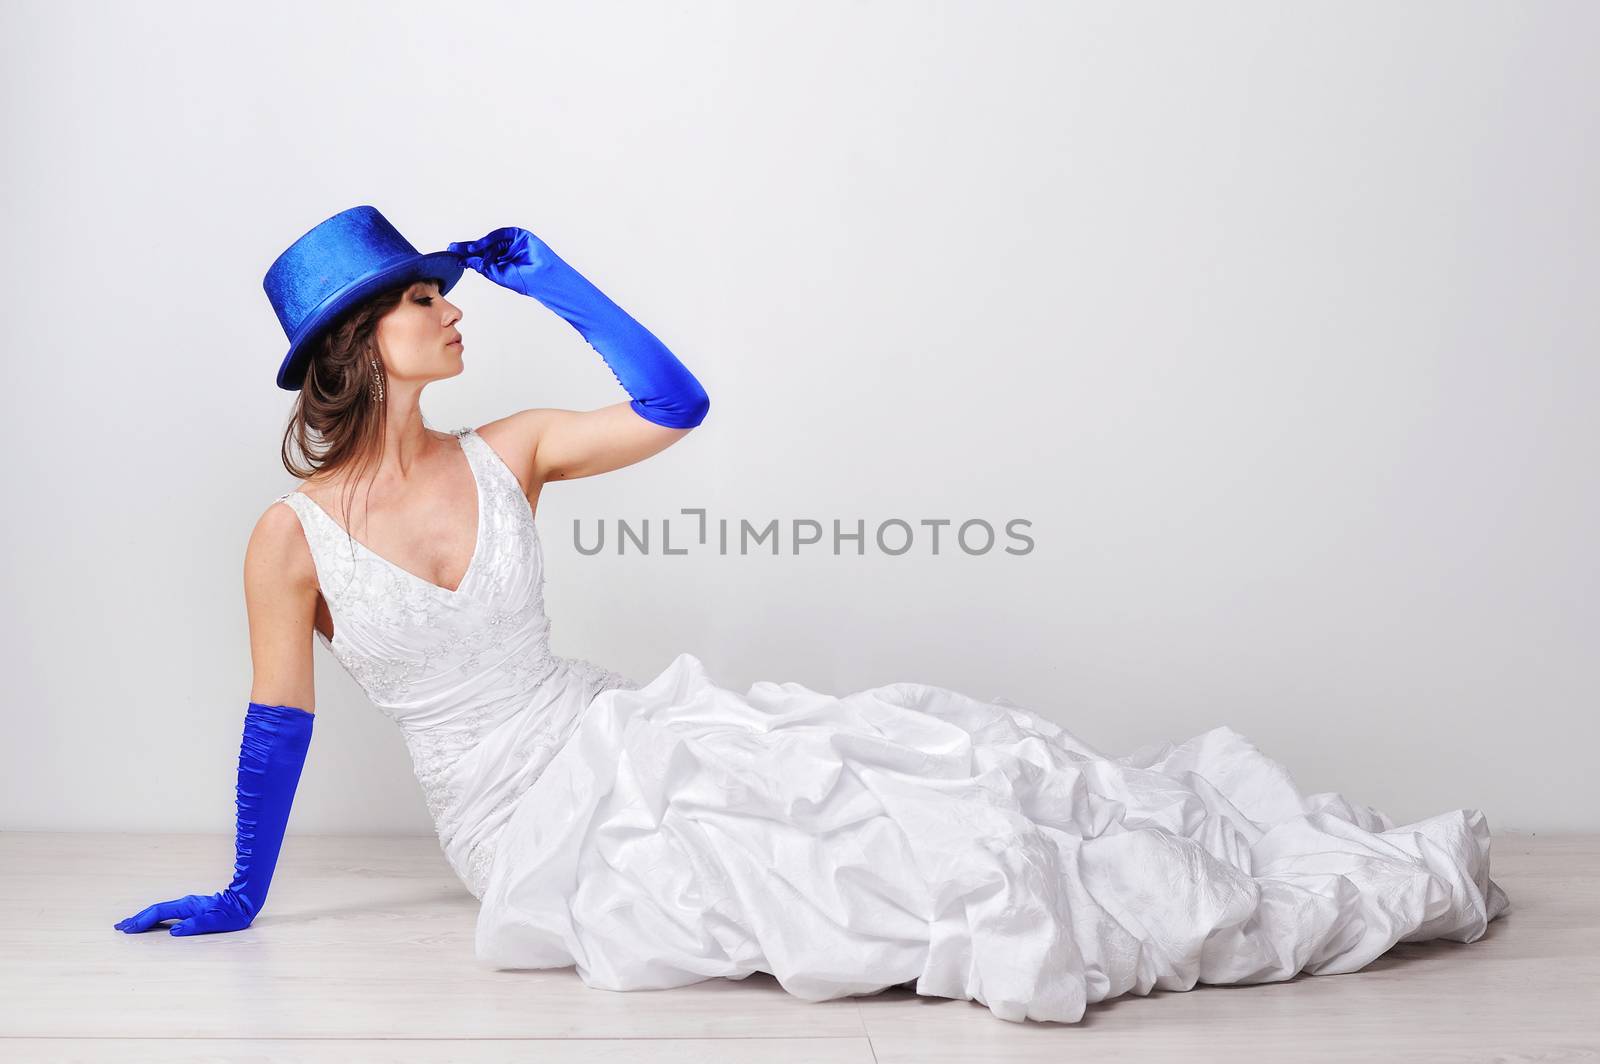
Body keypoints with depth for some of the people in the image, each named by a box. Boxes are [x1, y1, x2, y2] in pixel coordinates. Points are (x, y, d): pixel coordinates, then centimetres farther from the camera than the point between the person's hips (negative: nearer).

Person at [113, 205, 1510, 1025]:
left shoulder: (507, 455, 3)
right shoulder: (295, 538, -9)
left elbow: (675, 405, 0)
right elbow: (281, 722, -1)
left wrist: (546, 277, 2)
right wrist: (238, 900, 6)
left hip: (620, 745, 5)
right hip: (528, 824, -5)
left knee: (927, 761, -11)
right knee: (869, 844, -19)